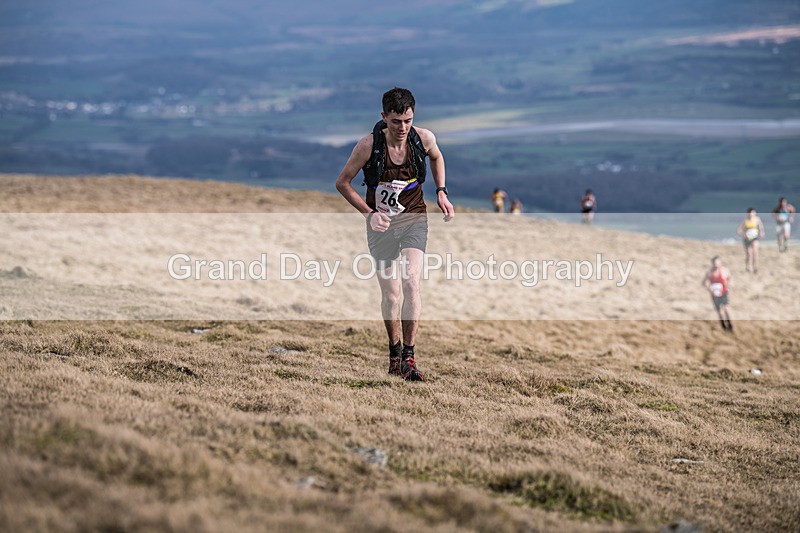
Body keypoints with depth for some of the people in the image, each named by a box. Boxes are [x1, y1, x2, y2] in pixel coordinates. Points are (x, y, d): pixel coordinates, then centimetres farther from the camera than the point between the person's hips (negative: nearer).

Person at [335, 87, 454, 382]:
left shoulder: (424, 138, -9)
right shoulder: (369, 144, -16)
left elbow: (436, 157, 18)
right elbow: (342, 183, -5)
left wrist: (441, 192, 8)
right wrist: (369, 213, -14)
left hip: (414, 219, 1)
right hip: (381, 224, -1)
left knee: (411, 282, -18)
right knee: (391, 295, 2)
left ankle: (409, 357, -14)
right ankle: (395, 352, 25)